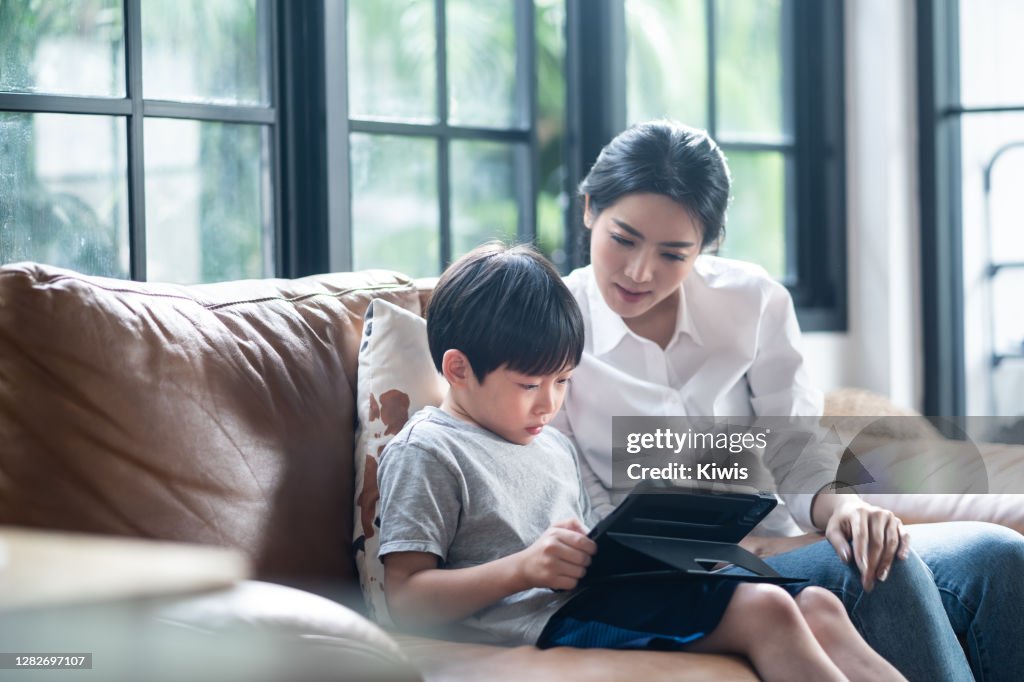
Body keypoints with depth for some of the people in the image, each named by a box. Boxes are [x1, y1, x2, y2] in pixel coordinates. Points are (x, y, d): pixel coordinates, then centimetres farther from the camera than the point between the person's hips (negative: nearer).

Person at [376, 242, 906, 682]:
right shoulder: (425, 453, -1)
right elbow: (405, 599, -9)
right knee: (765, 612, -24)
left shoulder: (554, 446, 26)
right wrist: (523, 568, -19)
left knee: (817, 607, -8)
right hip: (546, 622, -9)